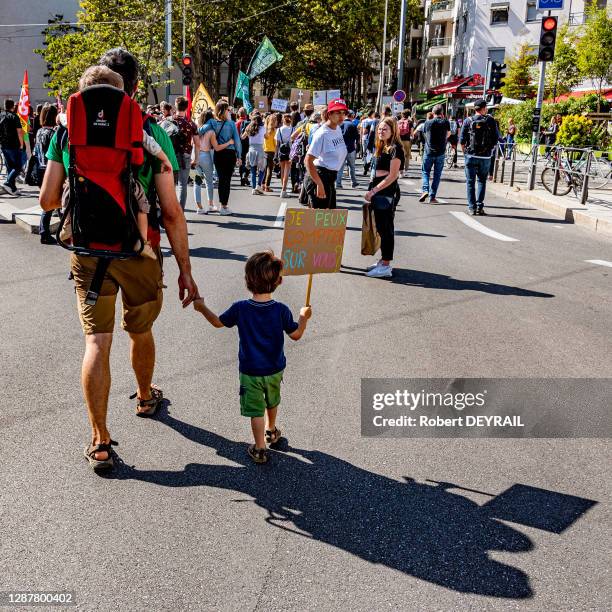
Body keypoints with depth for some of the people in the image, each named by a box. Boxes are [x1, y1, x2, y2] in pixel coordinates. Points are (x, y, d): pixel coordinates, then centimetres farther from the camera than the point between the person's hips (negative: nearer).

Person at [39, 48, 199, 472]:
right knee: (141, 331, 21)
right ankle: (145, 397, 46)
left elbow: (48, 200, 0)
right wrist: (185, 271, -5)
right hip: (138, 251, -1)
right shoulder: (151, 133, -9)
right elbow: (172, 212, -11)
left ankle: (100, 441, 3)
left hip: (87, 251, 1)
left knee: (97, 341, 4)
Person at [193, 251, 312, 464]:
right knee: (272, 402, 27)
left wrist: (202, 308, 15)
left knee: (256, 411, 8)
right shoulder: (281, 310, -17)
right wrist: (304, 317, 12)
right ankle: (271, 431, 50)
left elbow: (218, 322, -2)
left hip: (250, 371, -2)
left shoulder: (240, 309, -18)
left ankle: (260, 449, 15)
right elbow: (296, 335, -6)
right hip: (275, 370, 2)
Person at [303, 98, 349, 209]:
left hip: (331, 178, 9)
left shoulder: (338, 129, 7)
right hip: (319, 176, -9)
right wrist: (319, 184, -26)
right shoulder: (322, 134, -18)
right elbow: (308, 160, -24)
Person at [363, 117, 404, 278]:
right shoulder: (381, 148, 17)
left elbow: (392, 176, -16)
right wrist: (372, 191, 7)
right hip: (378, 192, 9)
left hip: (388, 193, -9)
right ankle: (383, 261, 23)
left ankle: (386, 266, -1)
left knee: (386, 228, -5)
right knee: (380, 227, 13)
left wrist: (373, 191, -16)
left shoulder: (395, 149, -11)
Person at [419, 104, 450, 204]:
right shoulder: (446, 123, -4)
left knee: (425, 171, 13)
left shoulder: (427, 123, -5)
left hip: (429, 151, 0)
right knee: (437, 174, 7)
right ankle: (432, 197, 5)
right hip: (441, 152, 1)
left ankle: (425, 190, -8)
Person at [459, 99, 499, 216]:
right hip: (485, 157, 0)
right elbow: (495, 140, 0)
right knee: (482, 181, 12)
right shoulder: (490, 121, -1)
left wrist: (465, 152, 12)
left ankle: (472, 207, 4)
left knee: (470, 182, 6)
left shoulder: (468, 121, -2)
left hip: (471, 156, 0)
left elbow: (462, 140, -3)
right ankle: (480, 206, 4)